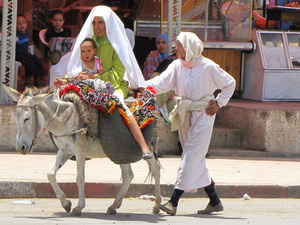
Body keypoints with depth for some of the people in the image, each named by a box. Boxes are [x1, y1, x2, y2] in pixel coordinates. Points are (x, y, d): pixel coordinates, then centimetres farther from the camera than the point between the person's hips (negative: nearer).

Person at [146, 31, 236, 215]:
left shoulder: (208, 67, -8)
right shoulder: (177, 66, 4)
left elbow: (230, 83, 4)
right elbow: (162, 83, -8)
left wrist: (219, 103, -2)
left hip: (202, 115, -6)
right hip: (184, 115, 6)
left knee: (192, 155, -12)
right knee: (197, 158, 9)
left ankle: (174, 201, -18)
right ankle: (215, 201, 19)